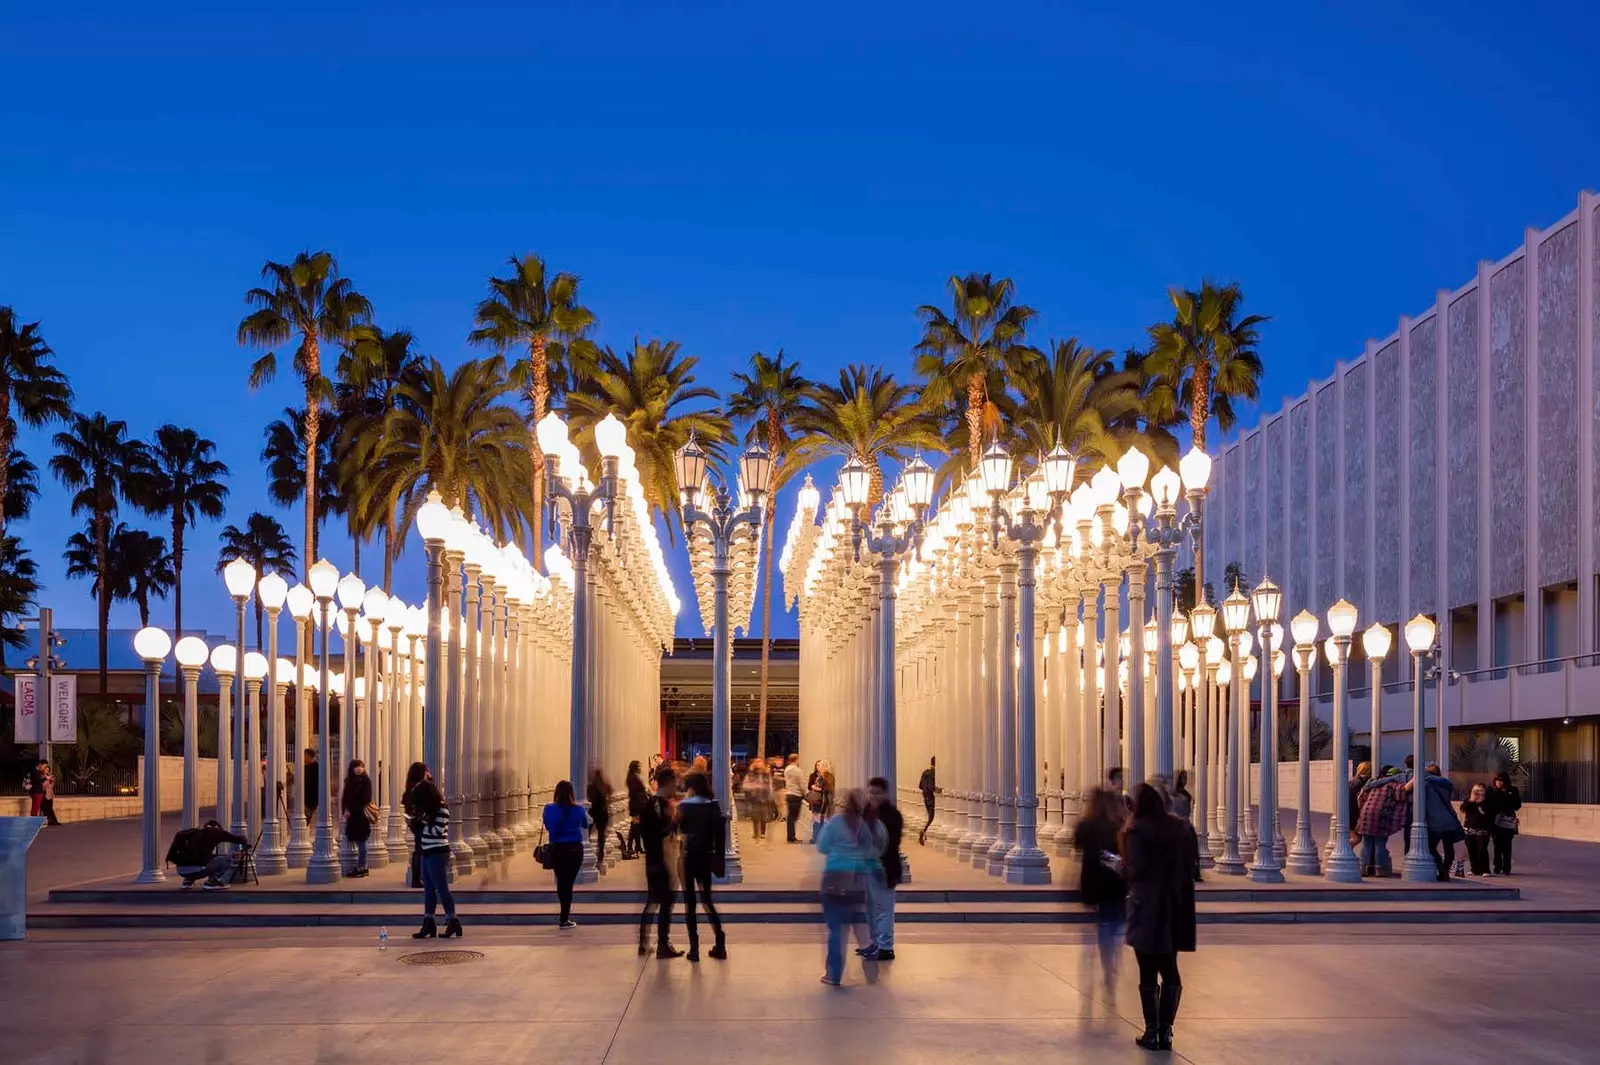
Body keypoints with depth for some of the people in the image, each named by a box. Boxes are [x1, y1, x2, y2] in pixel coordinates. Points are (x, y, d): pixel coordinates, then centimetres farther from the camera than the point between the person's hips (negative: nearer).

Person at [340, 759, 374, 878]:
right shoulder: (350, 781, 12)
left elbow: (364, 799, -11)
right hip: (352, 816, 6)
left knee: (361, 842, -5)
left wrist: (351, 811, -11)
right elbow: (345, 797, 11)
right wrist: (345, 809, -6)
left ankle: (361, 868, -2)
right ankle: (362, 867, 13)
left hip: (361, 814, -6)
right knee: (359, 842, 8)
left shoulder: (365, 780, -6)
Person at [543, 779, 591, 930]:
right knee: (568, 883, 2)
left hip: (557, 849, 1)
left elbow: (548, 827, 8)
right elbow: (585, 825, 12)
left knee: (561, 882, 17)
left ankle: (565, 914, 29)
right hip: (574, 849, -1)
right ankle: (564, 920, 1)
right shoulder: (578, 809, -8)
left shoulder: (550, 809, -9)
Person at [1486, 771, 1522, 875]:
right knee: (1497, 846, 4)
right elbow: (1488, 805, 2)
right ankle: (1497, 869, 8)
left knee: (1506, 847, 0)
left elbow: (1517, 805, -1)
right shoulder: (1491, 792, 5)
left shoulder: (1512, 791, 2)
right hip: (1495, 822, 1)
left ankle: (1506, 869, 3)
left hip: (1507, 823, -1)